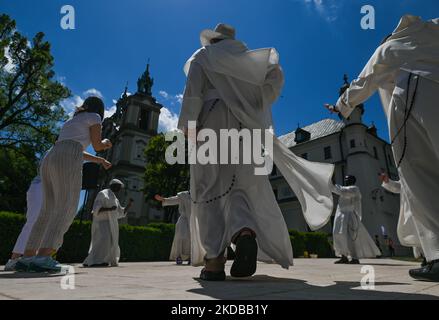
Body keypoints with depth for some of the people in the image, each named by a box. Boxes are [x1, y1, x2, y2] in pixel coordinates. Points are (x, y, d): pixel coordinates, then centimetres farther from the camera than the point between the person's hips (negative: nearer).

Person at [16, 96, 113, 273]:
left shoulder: (71, 122, 36)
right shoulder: (94, 117, 14)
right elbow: (97, 145, 11)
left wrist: (99, 160, 48)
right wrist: (106, 143, 35)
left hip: (49, 160, 8)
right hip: (66, 163, -8)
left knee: (48, 212, 8)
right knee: (66, 209, -16)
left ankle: (27, 258, 2)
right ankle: (42, 258, -30)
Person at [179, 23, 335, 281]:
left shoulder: (202, 57, 21)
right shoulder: (246, 59, 29)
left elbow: (193, 91, 2)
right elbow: (276, 75, 10)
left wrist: (187, 124, -6)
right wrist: (259, 105, 14)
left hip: (212, 120, -2)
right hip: (245, 124, 3)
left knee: (210, 190, -4)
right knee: (239, 187, 3)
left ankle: (215, 260, -14)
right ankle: (245, 234, -28)